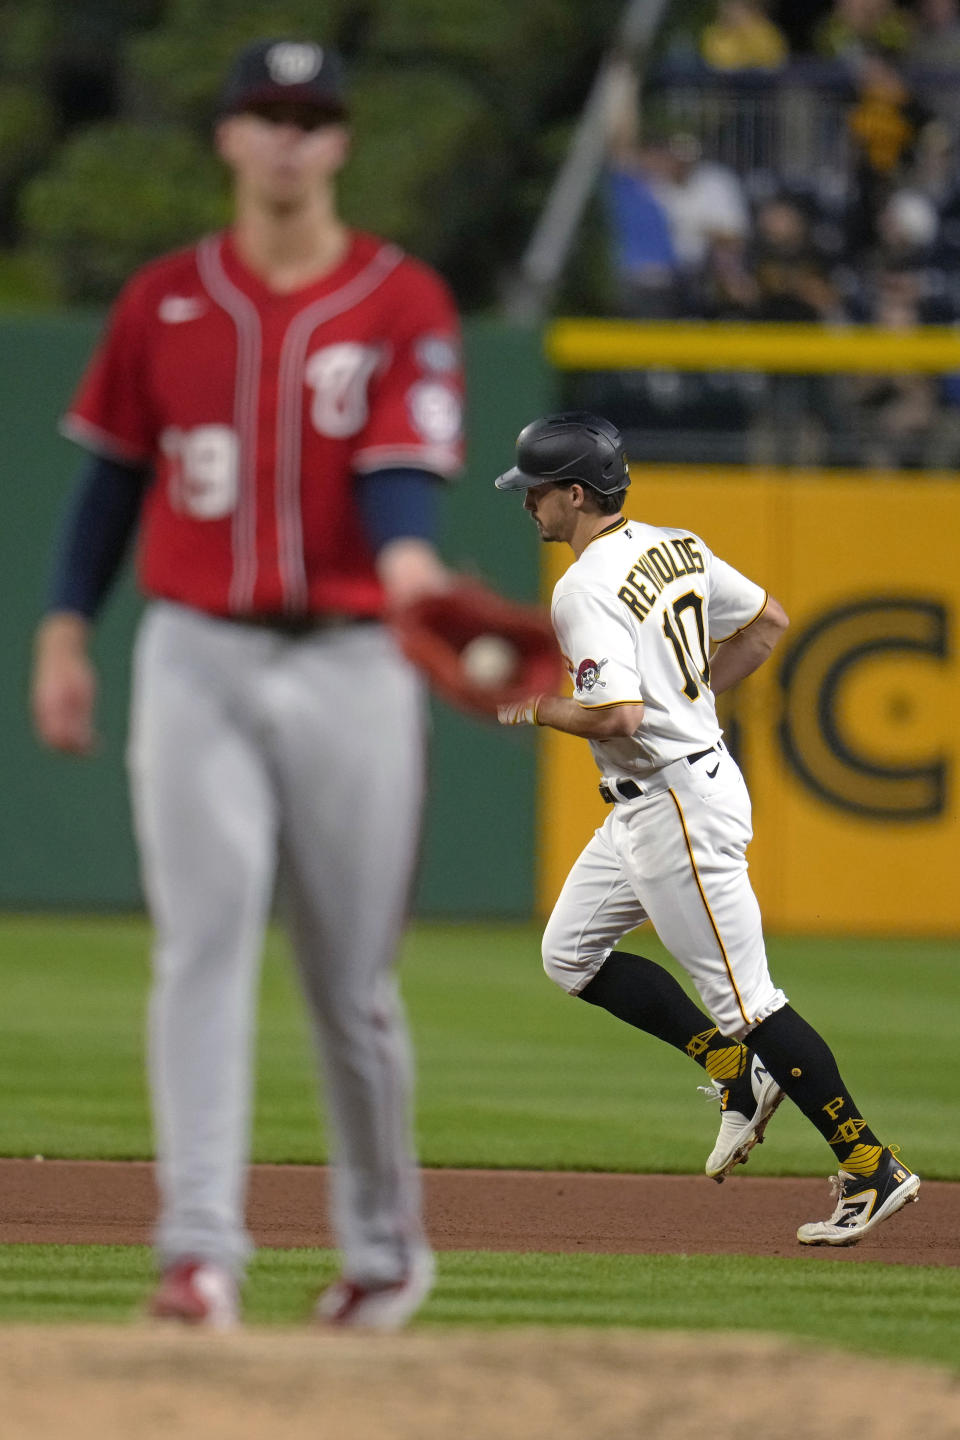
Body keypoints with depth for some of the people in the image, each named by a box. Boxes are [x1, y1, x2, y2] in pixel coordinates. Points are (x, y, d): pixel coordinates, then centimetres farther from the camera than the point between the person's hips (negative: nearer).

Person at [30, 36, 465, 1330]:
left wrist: (406, 558, -33)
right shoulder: (164, 302, 7)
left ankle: (384, 1246, 24)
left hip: (349, 665, -1)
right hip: (196, 658, 1)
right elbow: (116, 473, 14)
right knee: (205, 942, -12)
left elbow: (403, 465, -13)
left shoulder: (402, 303, 0)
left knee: (352, 977, 6)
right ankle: (201, 1249, -18)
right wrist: (64, 631, 8)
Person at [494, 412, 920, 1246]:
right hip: (643, 806, 10)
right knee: (572, 956, 16)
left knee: (745, 997, -6)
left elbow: (618, 717, -28)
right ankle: (739, 1073, 17)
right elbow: (768, 622, 18)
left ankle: (872, 1168, -3)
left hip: (680, 803, -10)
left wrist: (535, 709, -10)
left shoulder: (587, 590, -20)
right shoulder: (674, 549, 9)